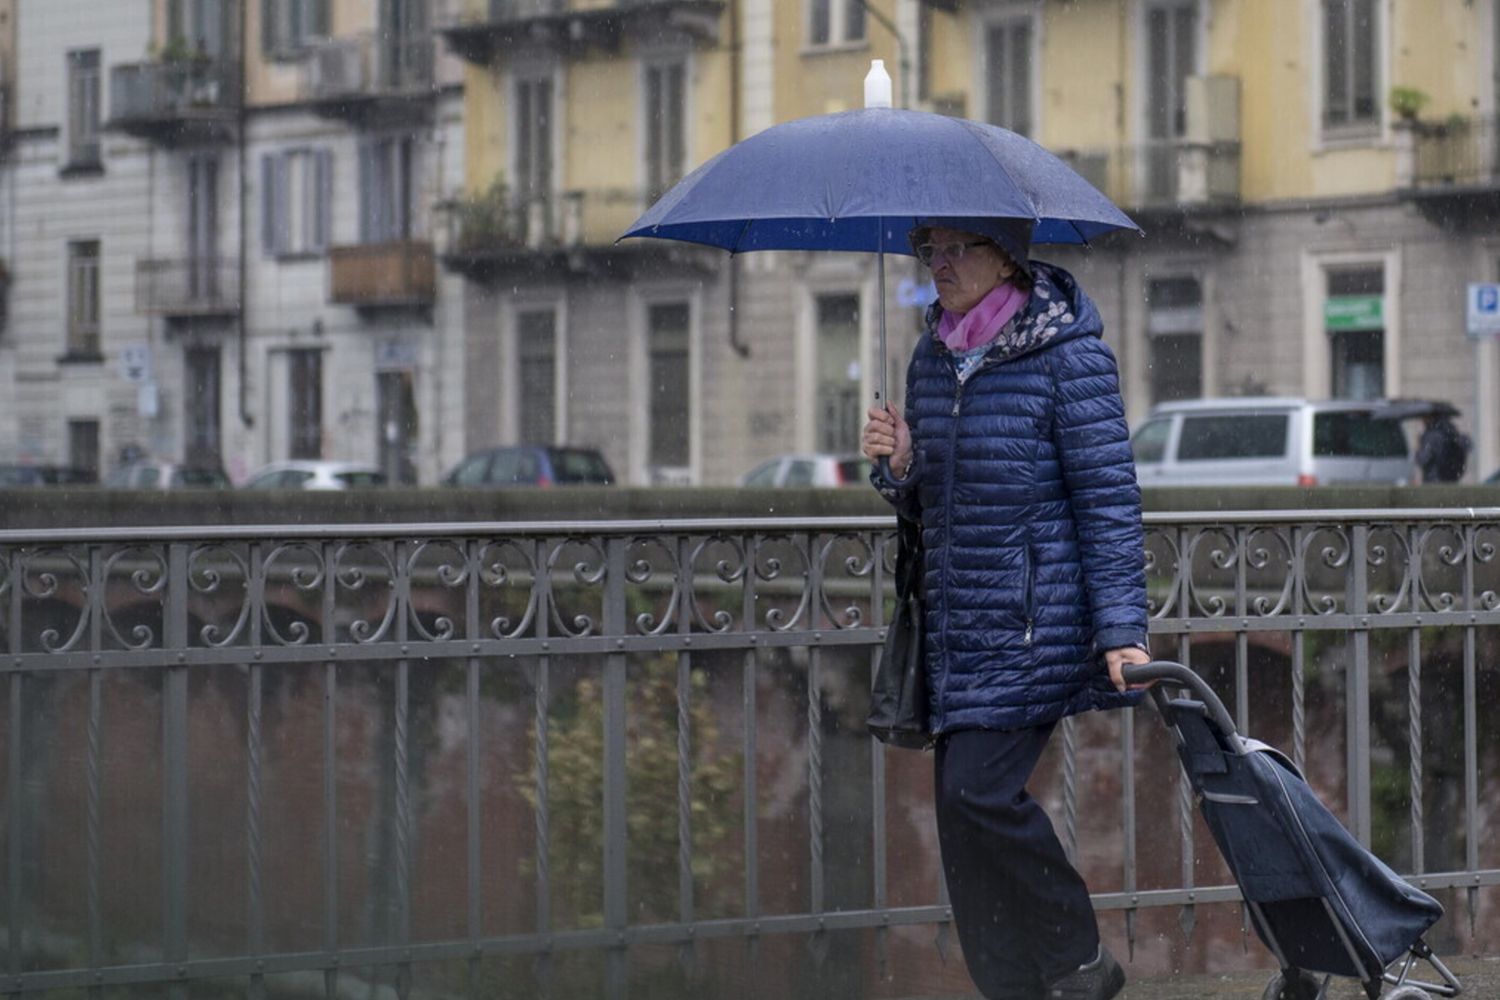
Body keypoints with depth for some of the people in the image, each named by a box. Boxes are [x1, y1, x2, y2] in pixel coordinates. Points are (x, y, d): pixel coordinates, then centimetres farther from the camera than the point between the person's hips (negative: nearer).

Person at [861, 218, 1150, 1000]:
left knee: (978, 789, -16)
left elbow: (1109, 500, -11)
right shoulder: (932, 358, 11)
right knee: (962, 808, 4)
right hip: (958, 622, 7)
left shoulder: (1068, 356, -10)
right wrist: (900, 468, -3)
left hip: (1037, 622, -7)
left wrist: (1121, 631, -16)